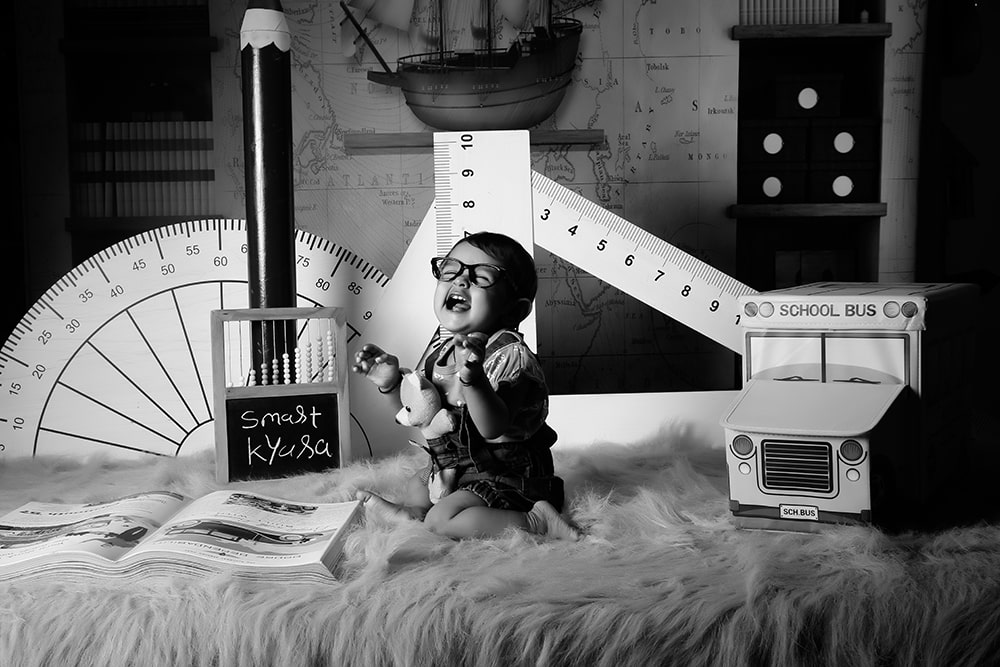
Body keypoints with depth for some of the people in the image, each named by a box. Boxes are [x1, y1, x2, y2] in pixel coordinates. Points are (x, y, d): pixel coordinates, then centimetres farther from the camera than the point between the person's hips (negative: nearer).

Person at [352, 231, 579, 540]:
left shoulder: (511, 355, -26)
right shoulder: (440, 349, 1)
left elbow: (493, 427, -39)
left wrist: (473, 378, -55)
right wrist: (391, 384, -10)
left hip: (508, 472, -9)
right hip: (454, 467, 9)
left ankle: (536, 521, -16)